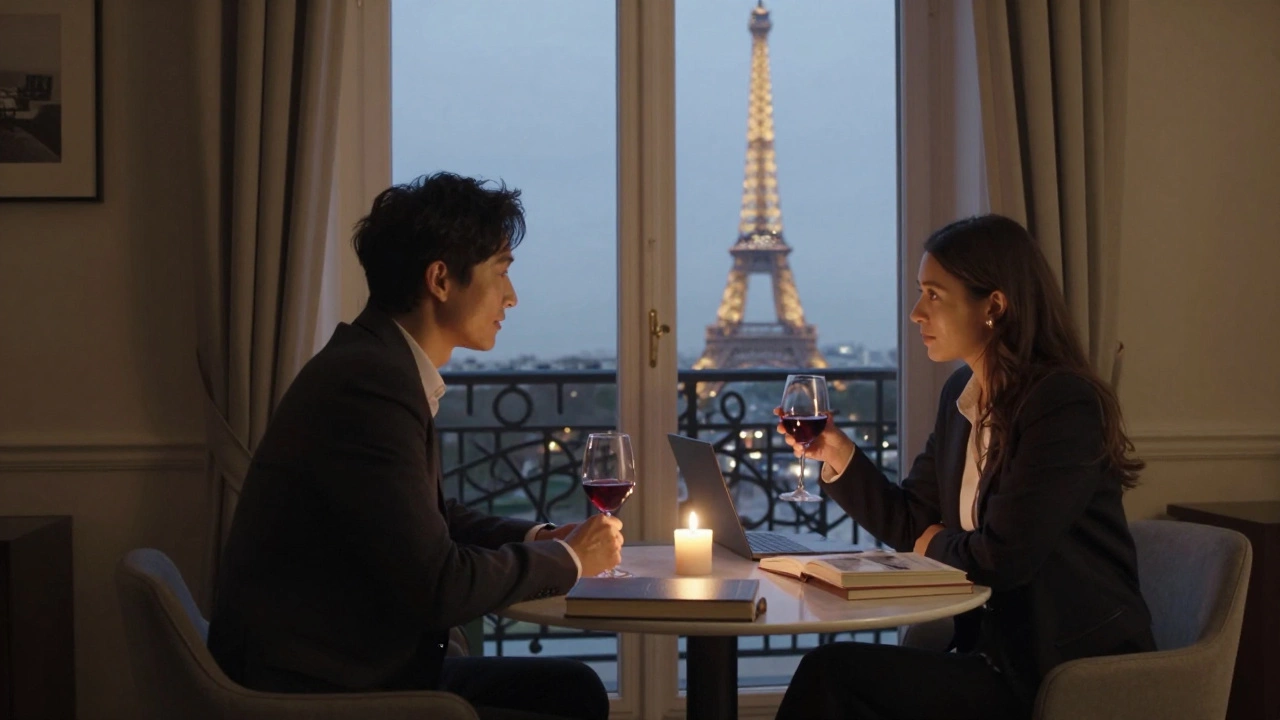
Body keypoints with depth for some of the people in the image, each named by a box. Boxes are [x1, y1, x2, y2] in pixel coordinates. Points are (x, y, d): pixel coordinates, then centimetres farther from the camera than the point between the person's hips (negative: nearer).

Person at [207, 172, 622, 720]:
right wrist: (567, 558, -7)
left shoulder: (385, 367, 7)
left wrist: (538, 538, 5)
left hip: (362, 669, 10)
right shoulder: (368, 382, -22)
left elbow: (434, 518, 21)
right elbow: (439, 586, -23)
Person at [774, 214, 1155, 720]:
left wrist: (938, 544, -2)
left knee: (831, 673, -17)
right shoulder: (962, 394, 9)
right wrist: (838, 454, 0)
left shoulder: (1065, 405, -18)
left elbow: (1001, 558, -23)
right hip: (997, 649, 7)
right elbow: (911, 525, 13)